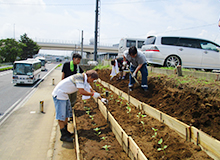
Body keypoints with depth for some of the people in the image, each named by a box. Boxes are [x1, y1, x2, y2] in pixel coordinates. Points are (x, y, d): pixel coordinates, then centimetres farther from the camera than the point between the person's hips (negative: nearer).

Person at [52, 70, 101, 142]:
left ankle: (65, 131, 26)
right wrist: (93, 94, -19)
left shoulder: (85, 80, 7)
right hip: (59, 94, -10)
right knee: (61, 116, -4)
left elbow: (91, 90, 14)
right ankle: (63, 135, 3)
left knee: (67, 114, 15)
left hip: (64, 95, 10)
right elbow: (81, 91, -29)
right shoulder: (80, 77, -23)